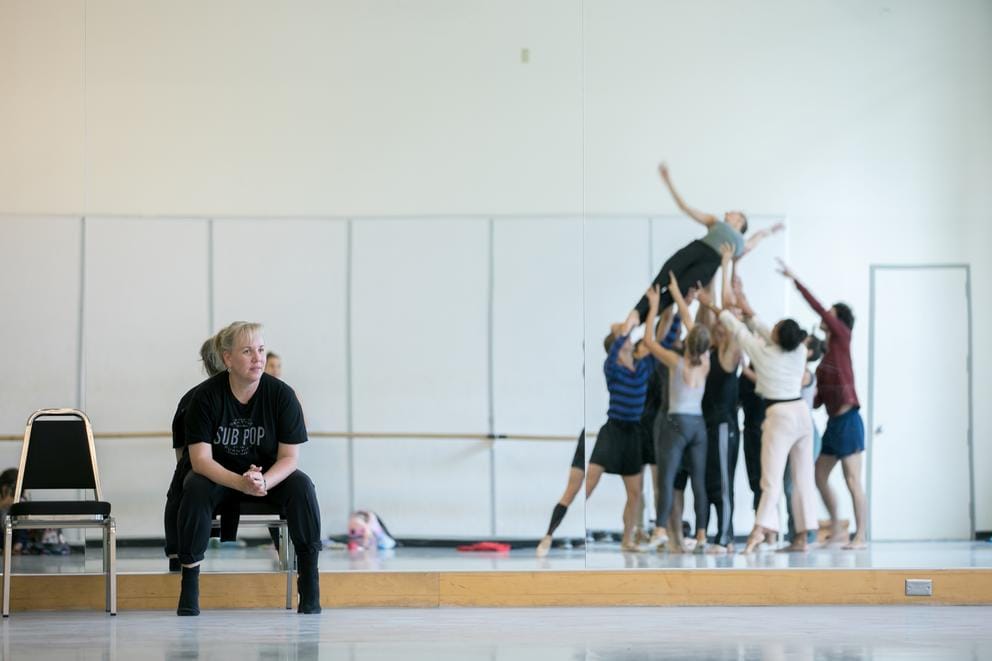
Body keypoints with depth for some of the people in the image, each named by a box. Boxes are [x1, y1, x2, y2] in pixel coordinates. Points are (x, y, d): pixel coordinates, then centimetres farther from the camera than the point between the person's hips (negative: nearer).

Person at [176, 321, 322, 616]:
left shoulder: (281, 395, -14)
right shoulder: (206, 396, -17)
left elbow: (289, 457, -13)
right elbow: (201, 458, -20)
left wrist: (263, 482, -36)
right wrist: (241, 483, -38)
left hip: (271, 474, 1)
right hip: (218, 475, -1)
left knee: (302, 487, -29)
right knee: (195, 489, -32)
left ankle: (310, 592, -22)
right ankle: (189, 588, -24)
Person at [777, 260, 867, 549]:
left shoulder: (842, 337, -4)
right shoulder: (829, 352, 15)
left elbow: (818, 307, -13)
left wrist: (795, 280, -11)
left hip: (848, 420, -9)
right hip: (833, 421, 9)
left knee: (853, 481, -6)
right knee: (820, 477, 11)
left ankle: (861, 536, -3)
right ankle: (836, 528, 21)